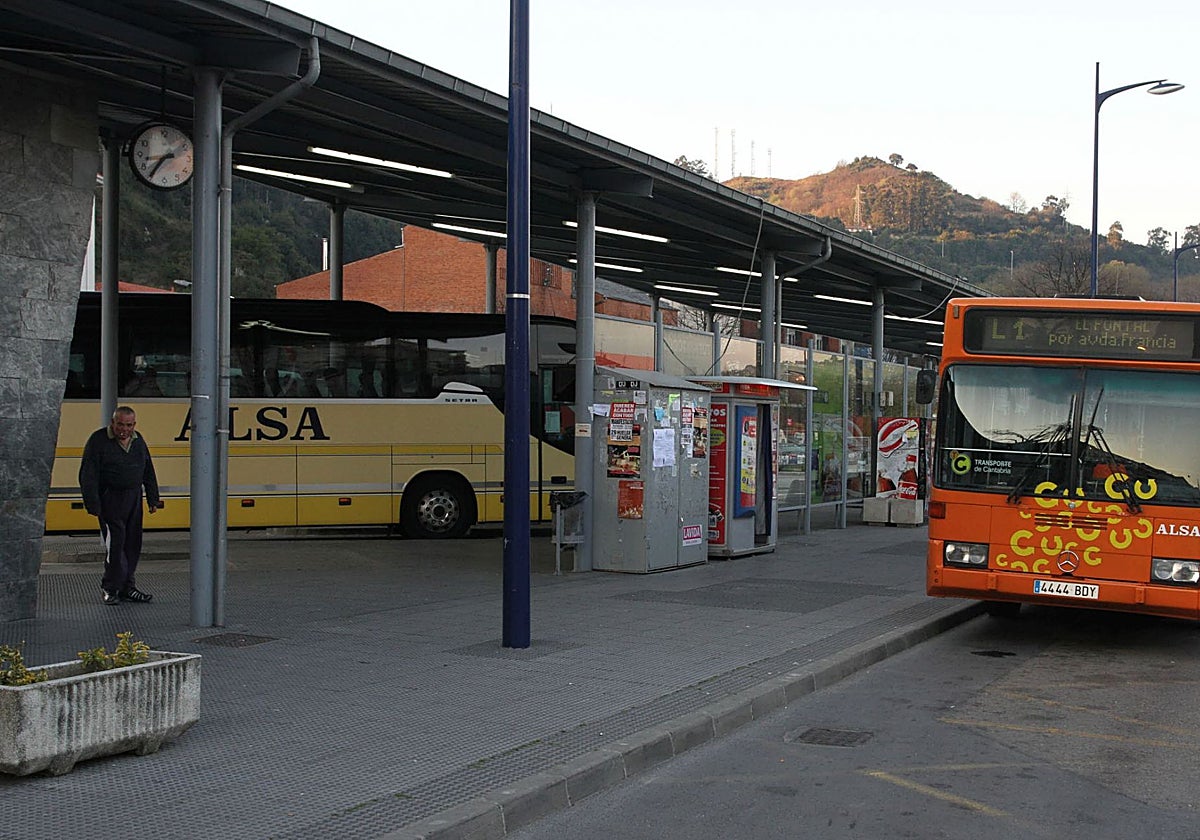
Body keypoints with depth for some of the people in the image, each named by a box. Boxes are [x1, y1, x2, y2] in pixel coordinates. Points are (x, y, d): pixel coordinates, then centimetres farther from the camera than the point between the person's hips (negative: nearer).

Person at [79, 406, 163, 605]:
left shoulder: (138, 441, 11)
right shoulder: (98, 440, -8)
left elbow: (148, 472, 18)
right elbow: (88, 475, -11)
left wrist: (153, 499, 15)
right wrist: (93, 505, -16)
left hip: (133, 499, 6)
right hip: (110, 499, -6)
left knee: (133, 543, 8)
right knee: (115, 542, -9)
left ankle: (126, 586, 18)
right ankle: (110, 587, 3)